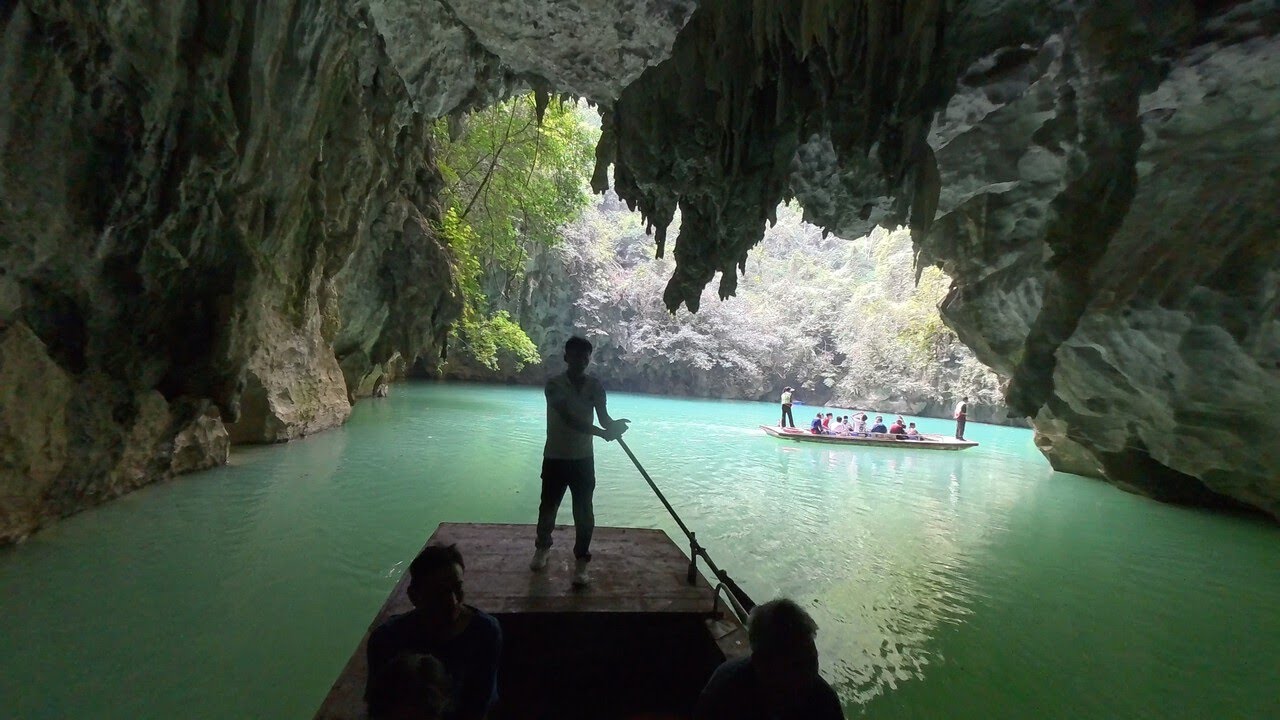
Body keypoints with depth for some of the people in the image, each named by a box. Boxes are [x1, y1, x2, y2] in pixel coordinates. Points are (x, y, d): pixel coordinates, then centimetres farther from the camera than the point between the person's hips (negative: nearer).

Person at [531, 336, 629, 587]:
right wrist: (602, 432, -37)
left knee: (583, 512, 2)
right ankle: (542, 548, 38)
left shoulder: (595, 386, -2)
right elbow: (568, 418, -26)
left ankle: (581, 561, 16)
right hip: (555, 457, -1)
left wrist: (613, 426, -35)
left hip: (583, 458, 2)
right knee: (548, 507, 13)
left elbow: (603, 417, -10)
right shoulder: (554, 384, -13)